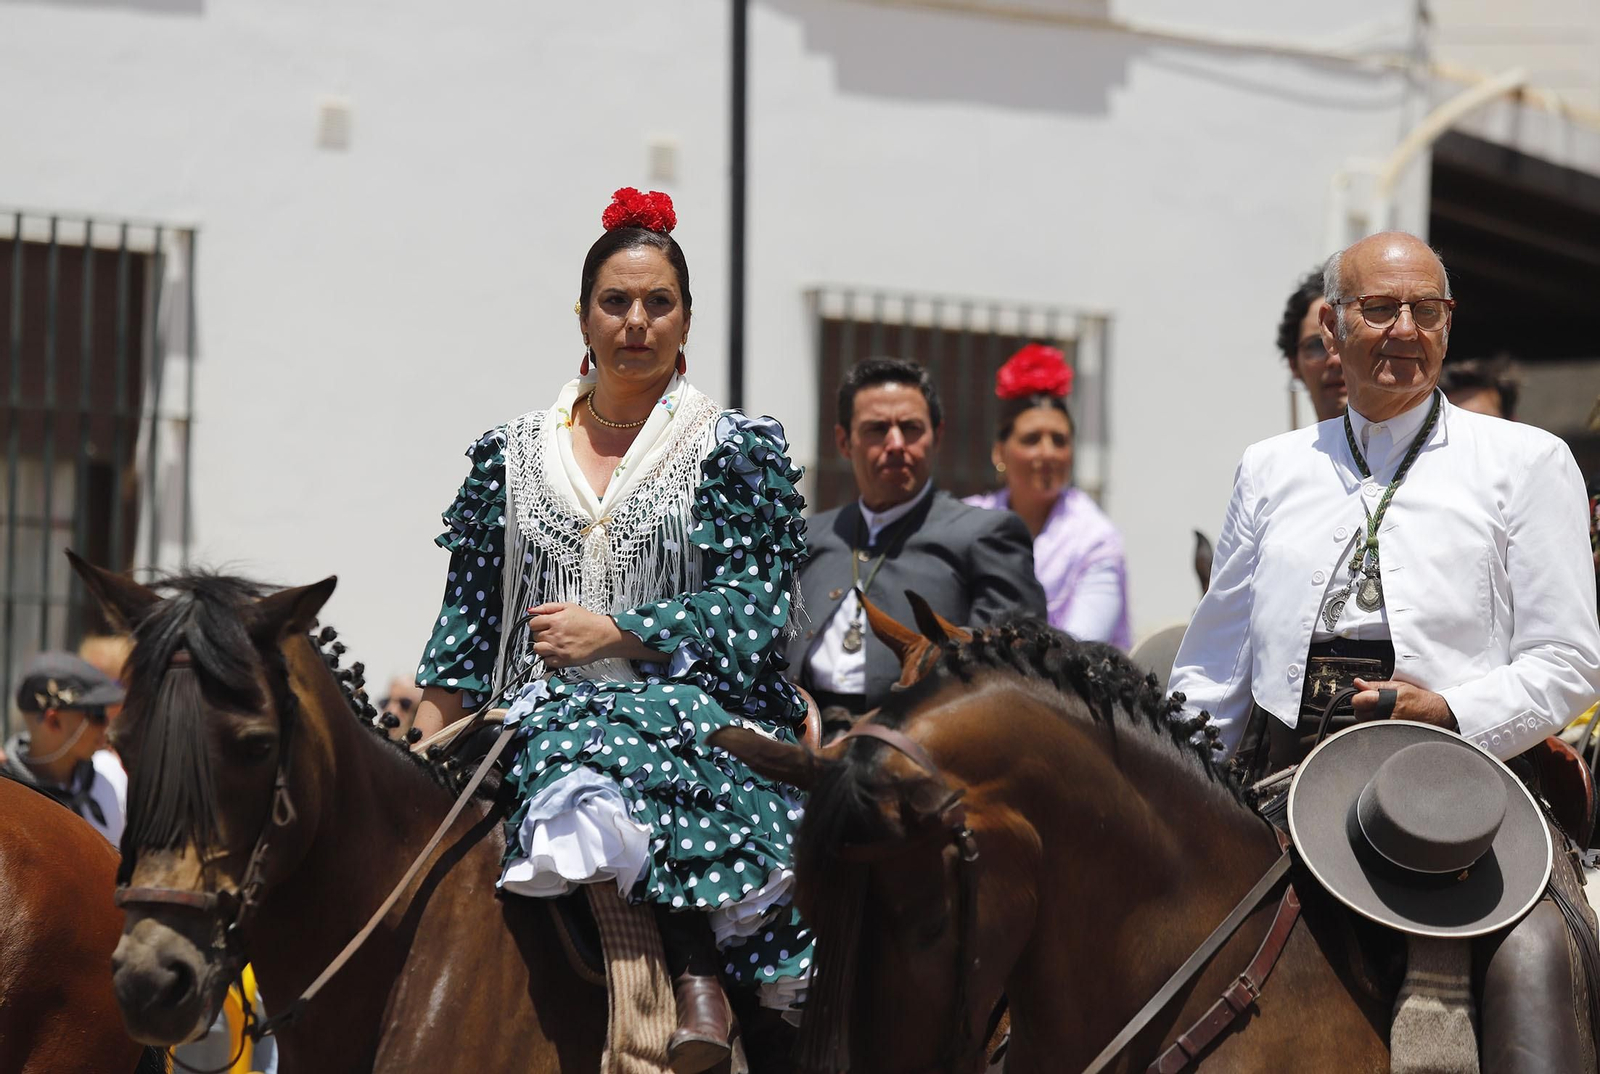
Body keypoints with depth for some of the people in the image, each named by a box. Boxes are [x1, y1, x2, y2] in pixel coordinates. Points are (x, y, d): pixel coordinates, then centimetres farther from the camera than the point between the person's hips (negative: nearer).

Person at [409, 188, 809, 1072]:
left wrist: (613, 632, -9)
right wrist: (422, 753, 6)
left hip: (692, 709, -2)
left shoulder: (737, 451, 9)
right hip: (544, 712, 2)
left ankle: (697, 972, -43)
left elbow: (751, 612, -1)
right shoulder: (513, 454, 18)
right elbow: (468, 623, 17)